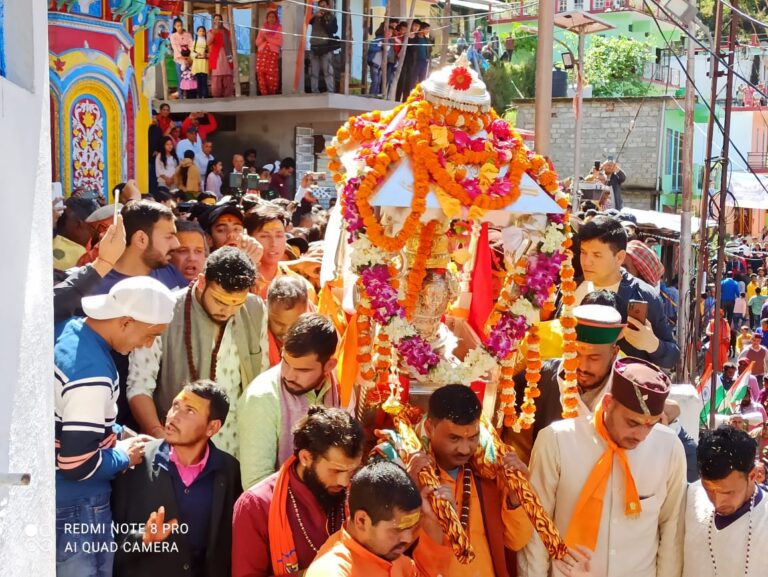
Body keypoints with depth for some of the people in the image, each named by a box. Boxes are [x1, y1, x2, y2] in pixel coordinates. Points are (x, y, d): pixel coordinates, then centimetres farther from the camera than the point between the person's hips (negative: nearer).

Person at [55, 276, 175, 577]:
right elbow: (78, 465, -27)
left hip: (55, 492, 10)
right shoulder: (92, 374, -30)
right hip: (77, 506, -10)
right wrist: (125, 456, -10)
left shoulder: (68, 328, -1)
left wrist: (116, 435, 8)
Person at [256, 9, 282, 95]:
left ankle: (272, 94, -7)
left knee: (272, 75, -14)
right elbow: (257, 42, 17)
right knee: (261, 74, -7)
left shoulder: (279, 28, 7)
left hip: (273, 54, -3)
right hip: (262, 53, 3)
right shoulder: (263, 28, 19)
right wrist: (263, 38, -3)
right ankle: (264, 94, -3)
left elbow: (280, 42, -4)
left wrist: (268, 38, -6)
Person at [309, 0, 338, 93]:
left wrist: (324, 21, -12)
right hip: (314, 47, 4)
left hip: (326, 46, -4)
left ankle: (331, 91, -16)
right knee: (313, 71, 3)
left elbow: (334, 30, -7)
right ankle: (314, 92, 8)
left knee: (328, 70, -13)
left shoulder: (331, 17, 8)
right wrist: (314, 15, -16)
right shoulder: (315, 16, 16)